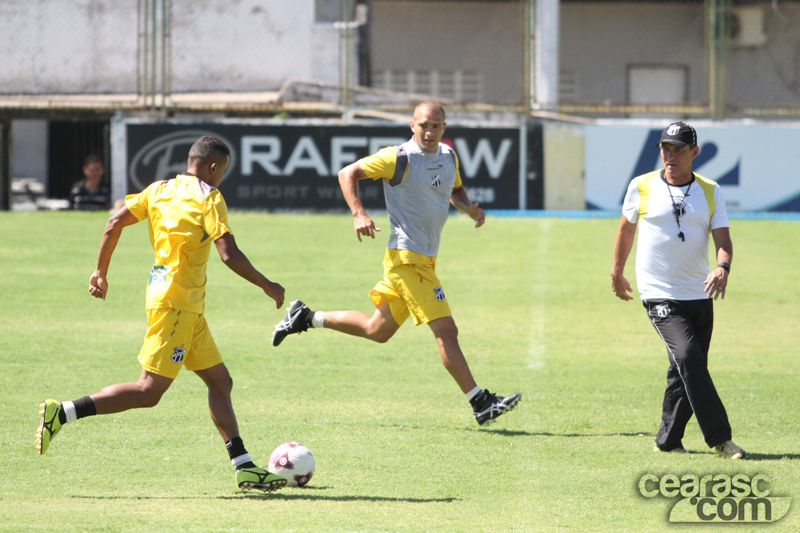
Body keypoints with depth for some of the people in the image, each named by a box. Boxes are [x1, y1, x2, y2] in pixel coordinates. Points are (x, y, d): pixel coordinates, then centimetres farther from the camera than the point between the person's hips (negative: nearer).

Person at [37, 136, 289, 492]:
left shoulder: (159, 191, 10)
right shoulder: (209, 199, -10)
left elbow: (115, 223, 5)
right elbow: (229, 254, -18)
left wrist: (101, 272, 15)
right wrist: (267, 287, -8)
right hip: (175, 304, -9)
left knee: (220, 382, 12)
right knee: (149, 392, -10)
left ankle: (244, 467, 11)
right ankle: (62, 413, -13)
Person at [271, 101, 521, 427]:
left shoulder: (448, 156, 9)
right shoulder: (399, 158, -13)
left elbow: (456, 190, 27)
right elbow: (348, 174, -8)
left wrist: (469, 208, 4)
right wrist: (359, 214, -22)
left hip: (426, 258, 9)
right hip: (407, 259, -9)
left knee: (378, 330, 18)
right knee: (446, 331, -12)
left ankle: (306, 318, 31)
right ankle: (481, 404, -9)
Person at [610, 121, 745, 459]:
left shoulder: (711, 192, 5)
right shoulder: (641, 187, 0)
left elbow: (723, 239, -4)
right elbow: (627, 228, 16)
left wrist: (723, 268, -25)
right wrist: (617, 272, 22)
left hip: (700, 296, 4)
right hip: (660, 294, -3)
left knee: (687, 373, 7)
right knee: (689, 358, -21)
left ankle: (668, 441, 24)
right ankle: (720, 439, -21)